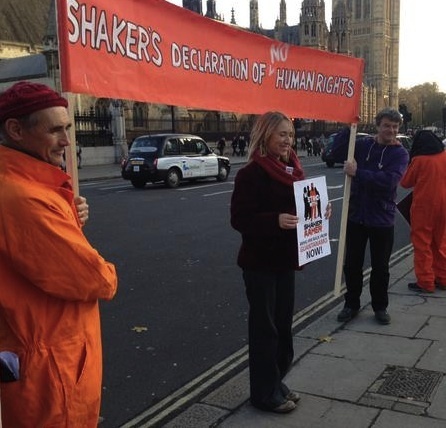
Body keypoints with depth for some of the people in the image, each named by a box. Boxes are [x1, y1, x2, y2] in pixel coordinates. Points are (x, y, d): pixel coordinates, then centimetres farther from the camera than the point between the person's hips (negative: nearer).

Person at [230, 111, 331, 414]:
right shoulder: (251, 173, -15)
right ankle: (265, 392, 16)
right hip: (260, 262, -7)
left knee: (283, 323, 15)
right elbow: (239, 218, -20)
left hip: (285, 258, 8)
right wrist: (276, 220, -33)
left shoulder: (292, 169, 8)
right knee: (264, 326, 2)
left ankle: (276, 382, 31)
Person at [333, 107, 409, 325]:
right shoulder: (363, 144, 1)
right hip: (356, 216, 2)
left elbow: (389, 180, -23)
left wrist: (357, 173, -25)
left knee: (380, 267, 11)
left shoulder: (400, 153, -7)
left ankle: (380, 307, 28)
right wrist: (349, 128, -15)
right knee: (352, 264, 11)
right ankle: (351, 304, 28)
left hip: (382, 220, -2)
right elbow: (337, 153, -9)